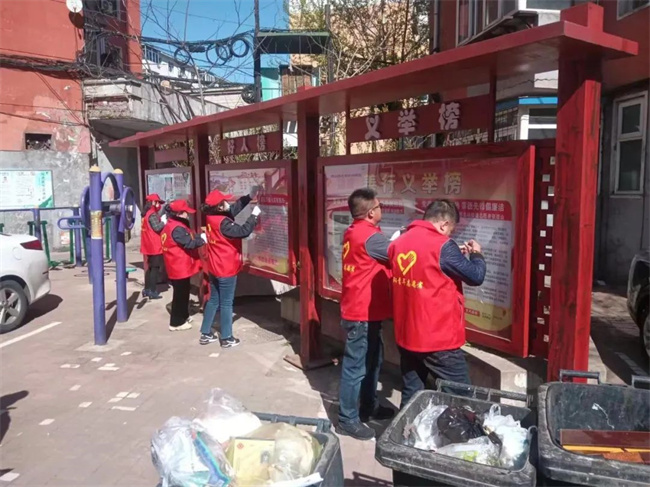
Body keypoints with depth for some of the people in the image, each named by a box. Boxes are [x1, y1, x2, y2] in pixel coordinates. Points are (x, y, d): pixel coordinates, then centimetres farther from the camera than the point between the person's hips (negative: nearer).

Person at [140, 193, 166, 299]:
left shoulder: (147, 214, 15)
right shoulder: (153, 214, -14)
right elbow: (157, 228, -21)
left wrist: (161, 220, 8)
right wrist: (164, 221, -6)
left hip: (149, 246, 10)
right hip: (155, 246, -10)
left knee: (150, 267, 17)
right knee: (155, 268, -5)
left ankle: (147, 289, 22)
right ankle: (152, 291, -5)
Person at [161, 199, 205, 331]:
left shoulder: (171, 226, 13)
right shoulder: (177, 228, -21)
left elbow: (188, 238, 14)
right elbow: (189, 243, -25)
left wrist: (198, 236, 3)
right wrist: (202, 239, -16)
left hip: (178, 266, 11)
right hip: (180, 267, -11)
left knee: (182, 293, 22)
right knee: (181, 294, -1)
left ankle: (183, 316, 35)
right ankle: (176, 322, 8)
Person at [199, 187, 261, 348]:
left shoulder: (211, 217, 0)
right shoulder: (223, 223, -25)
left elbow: (233, 209, 7)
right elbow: (243, 231, -27)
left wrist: (250, 196, 0)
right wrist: (254, 215, -17)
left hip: (214, 267, 8)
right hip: (226, 269, -8)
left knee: (213, 300, 18)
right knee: (226, 303, 3)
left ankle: (205, 334, 26)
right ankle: (226, 338, 15)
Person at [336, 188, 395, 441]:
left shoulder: (353, 232, 8)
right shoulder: (370, 236, -21)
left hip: (359, 308, 10)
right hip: (363, 313, -10)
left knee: (372, 359, 21)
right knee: (356, 366, 1)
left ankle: (368, 406, 36)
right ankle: (348, 419, 13)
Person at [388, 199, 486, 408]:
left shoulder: (398, 243, 4)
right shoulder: (443, 246, -17)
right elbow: (476, 277, -9)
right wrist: (476, 254, 10)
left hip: (406, 336, 7)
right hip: (439, 339, -7)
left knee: (411, 394, 15)